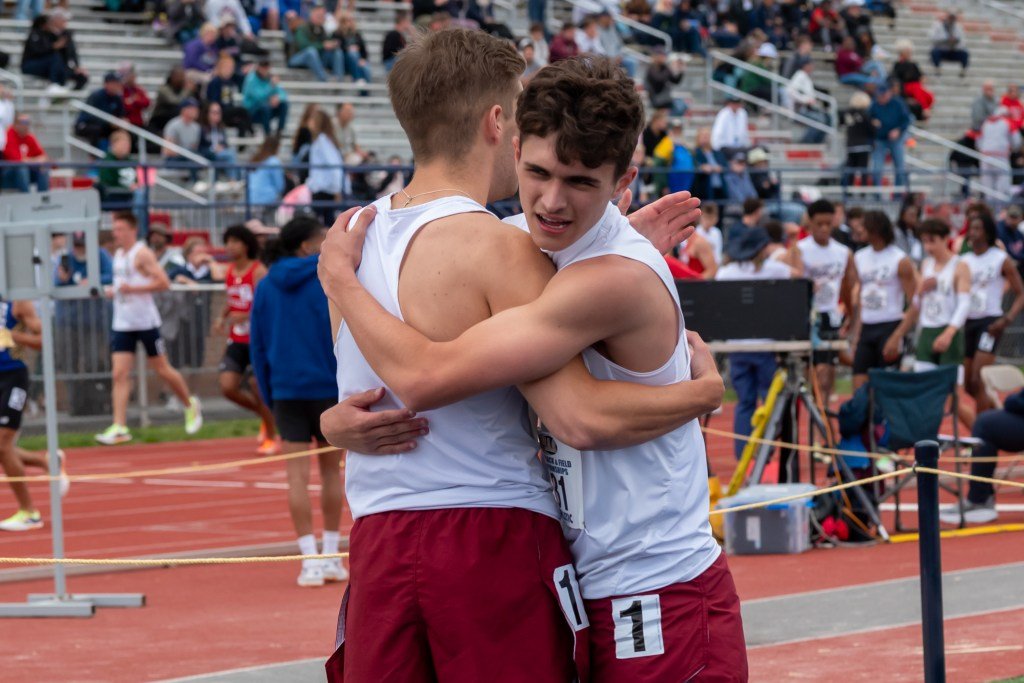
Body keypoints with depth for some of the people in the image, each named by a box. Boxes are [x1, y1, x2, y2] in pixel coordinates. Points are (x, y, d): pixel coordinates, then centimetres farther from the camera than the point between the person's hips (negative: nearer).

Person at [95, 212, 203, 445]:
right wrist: (114, 291, 8)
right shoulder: (118, 255, 13)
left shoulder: (142, 254, -11)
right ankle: (119, 427, -12)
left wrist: (132, 288, -24)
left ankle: (190, 406, 28)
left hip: (146, 322, -6)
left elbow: (163, 283, -19)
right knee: (119, 374, -6)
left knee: (162, 370, 5)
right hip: (122, 323, 6)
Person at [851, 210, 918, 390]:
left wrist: (896, 337, -18)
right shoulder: (860, 258, 11)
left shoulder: (900, 261, -7)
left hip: (890, 327, -5)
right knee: (859, 388, -2)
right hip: (866, 329, 5)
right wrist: (856, 336, 11)